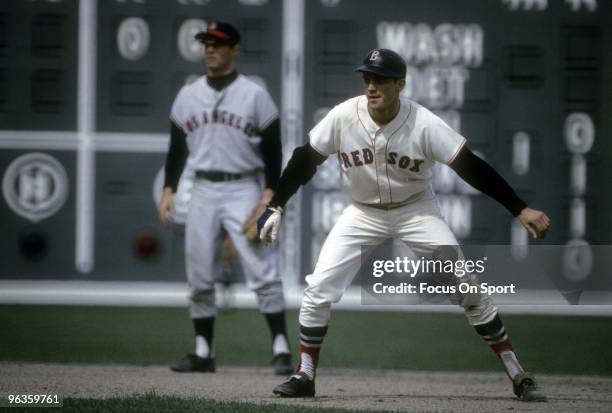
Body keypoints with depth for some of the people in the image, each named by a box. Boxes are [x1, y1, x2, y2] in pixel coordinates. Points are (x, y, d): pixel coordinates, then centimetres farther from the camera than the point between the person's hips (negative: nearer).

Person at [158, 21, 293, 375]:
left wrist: (269, 196, -13)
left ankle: (281, 349, -9)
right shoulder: (188, 96, 9)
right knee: (199, 277, 6)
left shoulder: (254, 95, -3)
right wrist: (169, 191, 4)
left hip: (244, 190, -4)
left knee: (263, 272, -10)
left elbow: (273, 150, -4)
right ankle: (203, 352, 14)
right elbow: (177, 147, 14)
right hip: (203, 191, 5)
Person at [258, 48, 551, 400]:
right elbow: (306, 160, -7)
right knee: (319, 289, -10)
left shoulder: (424, 124, -26)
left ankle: (518, 376, 1)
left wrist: (521, 210, -29)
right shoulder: (343, 117, -20)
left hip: (417, 210, -2)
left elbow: (471, 167, -25)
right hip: (363, 213, 2)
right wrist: (276, 207, -9)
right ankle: (305, 377, 6)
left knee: (470, 288, -10)